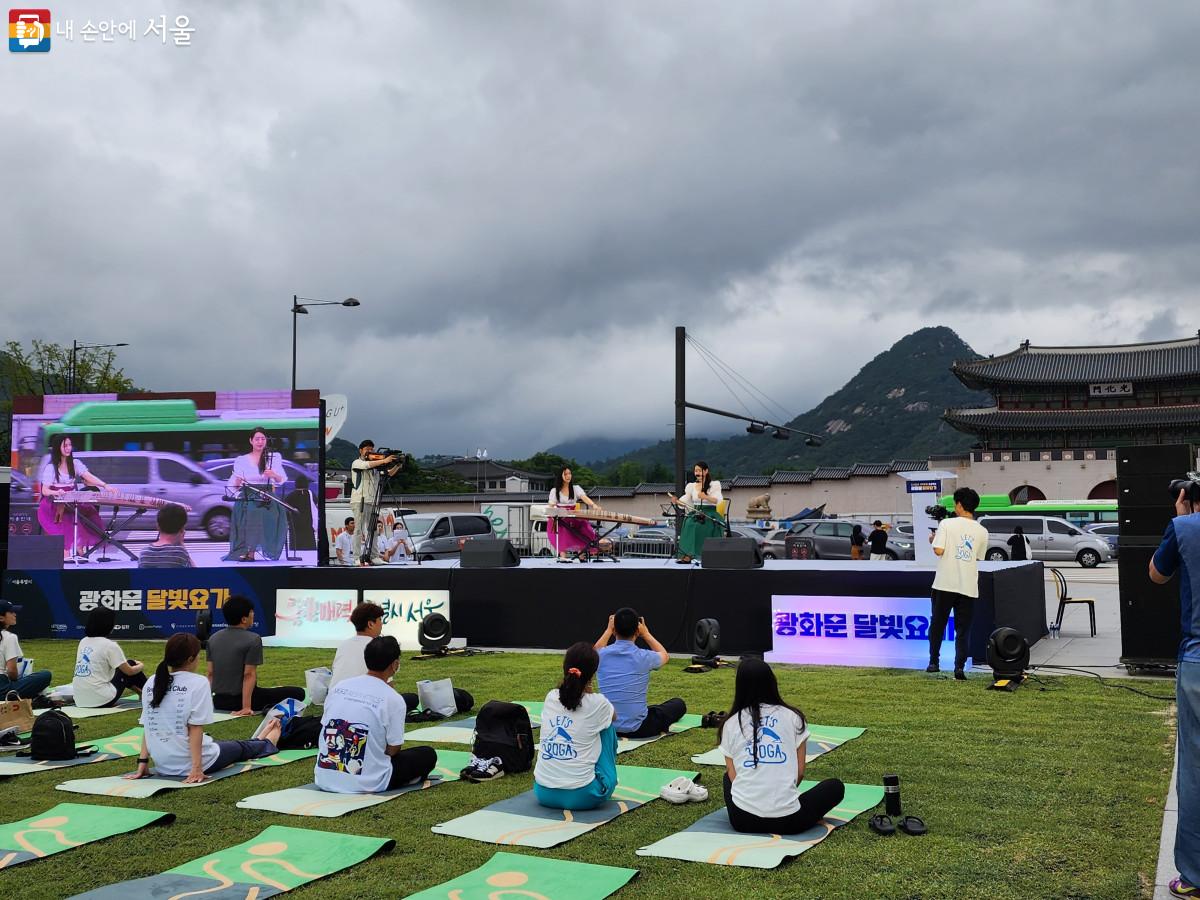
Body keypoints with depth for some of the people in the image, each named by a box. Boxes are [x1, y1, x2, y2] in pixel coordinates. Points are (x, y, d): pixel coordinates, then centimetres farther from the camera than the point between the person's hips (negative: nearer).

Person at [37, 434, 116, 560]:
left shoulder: (75, 463, 10)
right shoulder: (50, 467, 1)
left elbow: (89, 477, -6)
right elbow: (45, 490, -7)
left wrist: (105, 486, -24)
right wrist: (57, 492, -31)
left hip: (73, 503, 3)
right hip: (54, 504, -3)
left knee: (88, 511, -26)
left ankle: (79, 546, -19)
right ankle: (64, 550, -35)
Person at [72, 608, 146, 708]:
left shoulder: (83, 642, 9)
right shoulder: (109, 645, -11)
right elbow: (130, 671, -4)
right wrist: (140, 666, 20)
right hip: (102, 701, -7)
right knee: (131, 664, 11)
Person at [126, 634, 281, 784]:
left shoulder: (151, 683, 0)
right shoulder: (198, 683, -16)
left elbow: (148, 728, 3)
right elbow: (195, 729, -18)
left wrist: (143, 763, 7)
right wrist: (197, 768, -16)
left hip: (163, 766, 6)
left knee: (216, 744, 34)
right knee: (240, 747, 25)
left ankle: (259, 742, 60)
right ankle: (267, 743, 57)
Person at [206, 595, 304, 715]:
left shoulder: (213, 638, 4)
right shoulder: (253, 639, -15)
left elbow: (210, 673, 7)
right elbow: (249, 675, -20)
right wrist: (247, 707, -22)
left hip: (218, 701, 7)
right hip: (240, 699, -7)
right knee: (298, 693, -7)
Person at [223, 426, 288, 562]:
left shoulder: (274, 457, 11)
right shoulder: (241, 460, 12)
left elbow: (281, 480, 2)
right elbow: (233, 487, 8)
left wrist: (274, 475, -21)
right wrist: (237, 483, -16)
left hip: (267, 499, 0)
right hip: (247, 498, 0)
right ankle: (249, 552, -24)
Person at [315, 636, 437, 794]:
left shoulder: (338, 687, 3)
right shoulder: (393, 700, -12)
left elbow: (326, 732, 10)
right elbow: (393, 750, -5)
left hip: (325, 780, 5)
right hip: (365, 784, -5)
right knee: (428, 754, 12)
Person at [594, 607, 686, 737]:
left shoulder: (602, 655, -7)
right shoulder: (644, 657, -14)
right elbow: (664, 655, 14)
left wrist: (608, 629, 27)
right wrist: (646, 633, 22)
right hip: (638, 728, -3)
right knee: (678, 704, 19)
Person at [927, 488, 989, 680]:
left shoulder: (947, 524, -7)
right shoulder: (982, 531, 4)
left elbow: (939, 550, -14)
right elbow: (979, 556, 14)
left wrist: (934, 539, 6)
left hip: (945, 584, -2)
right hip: (968, 587, 2)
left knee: (937, 624, 14)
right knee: (963, 630, 7)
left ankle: (933, 662, 16)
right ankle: (959, 667, -2)